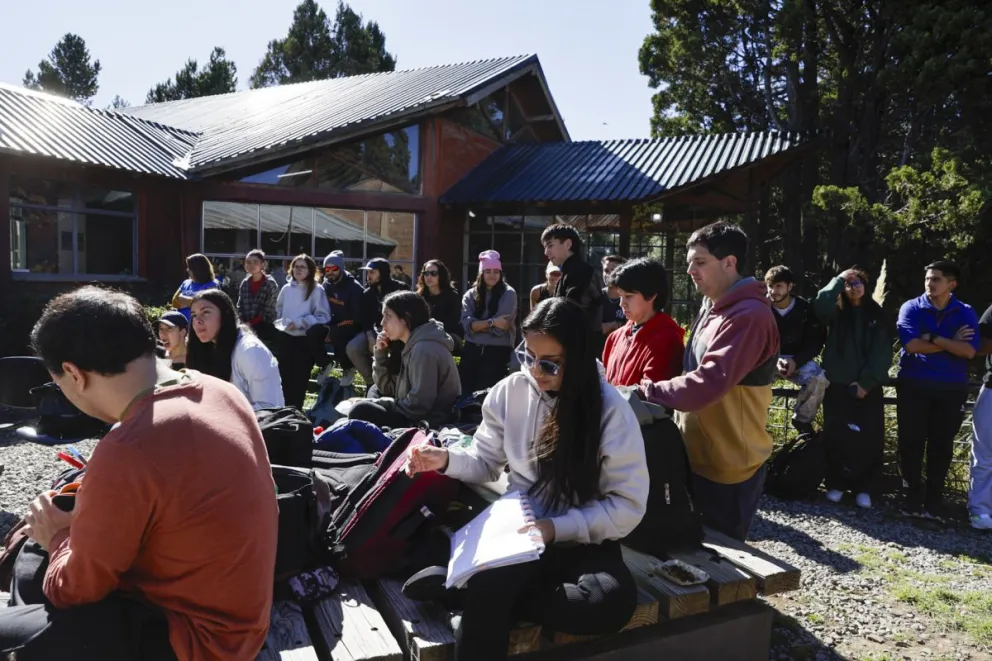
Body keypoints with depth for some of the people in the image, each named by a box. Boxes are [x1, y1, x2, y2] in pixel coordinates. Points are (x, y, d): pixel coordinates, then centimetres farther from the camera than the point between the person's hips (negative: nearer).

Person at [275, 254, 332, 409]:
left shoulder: (316, 290, -9)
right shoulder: (286, 289, 6)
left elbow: (323, 316, -12)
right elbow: (278, 310, 21)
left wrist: (300, 322, -17)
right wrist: (281, 323, 5)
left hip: (305, 340, -5)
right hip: (286, 338, 5)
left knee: (300, 379, 4)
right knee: (286, 377, 11)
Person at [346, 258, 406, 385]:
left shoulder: (399, 289, -4)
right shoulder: (368, 294, 10)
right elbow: (366, 319, 4)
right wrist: (371, 338, -15)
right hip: (377, 330, 5)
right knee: (352, 348, -19)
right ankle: (372, 381, -3)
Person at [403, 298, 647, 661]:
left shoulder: (610, 409, -11)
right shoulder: (510, 391, 0)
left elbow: (628, 505, -10)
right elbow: (486, 461, 11)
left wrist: (557, 528, -20)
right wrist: (447, 459, -9)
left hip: (583, 539, 1)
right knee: (488, 589, -37)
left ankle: (479, 586, -20)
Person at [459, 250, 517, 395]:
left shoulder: (508, 294, -2)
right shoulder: (470, 295, 7)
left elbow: (499, 327, -10)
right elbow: (467, 324, -7)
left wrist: (479, 325, -6)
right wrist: (491, 322, -16)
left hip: (497, 350, -3)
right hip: (472, 349, 3)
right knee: (465, 391, 6)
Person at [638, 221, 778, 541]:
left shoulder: (748, 316, -22)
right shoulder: (712, 308, 10)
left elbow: (707, 383, -31)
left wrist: (648, 391, -22)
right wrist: (655, 390, 3)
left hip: (729, 464, -9)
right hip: (700, 455, 9)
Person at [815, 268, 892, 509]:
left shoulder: (876, 315, 7)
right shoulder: (836, 312, 5)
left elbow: (883, 353, 0)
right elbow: (821, 303, -20)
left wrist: (866, 381, -9)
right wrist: (838, 280, -8)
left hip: (868, 386, 1)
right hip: (837, 384, 0)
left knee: (868, 438, 0)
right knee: (837, 437, 3)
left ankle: (864, 488, 10)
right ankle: (836, 484, 13)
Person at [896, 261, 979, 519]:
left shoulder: (965, 313, 4)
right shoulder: (911, 308, -1)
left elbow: (969, 351, -11)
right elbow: (911, 344, -15)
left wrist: (933, 338, -17)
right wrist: (952, 343, -11)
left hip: (951, 388, 1)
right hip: (914, 386, -1)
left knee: (942, 443, 6)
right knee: (911, 440, 1)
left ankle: (934, 497, 16)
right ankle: (914, 493, 14)